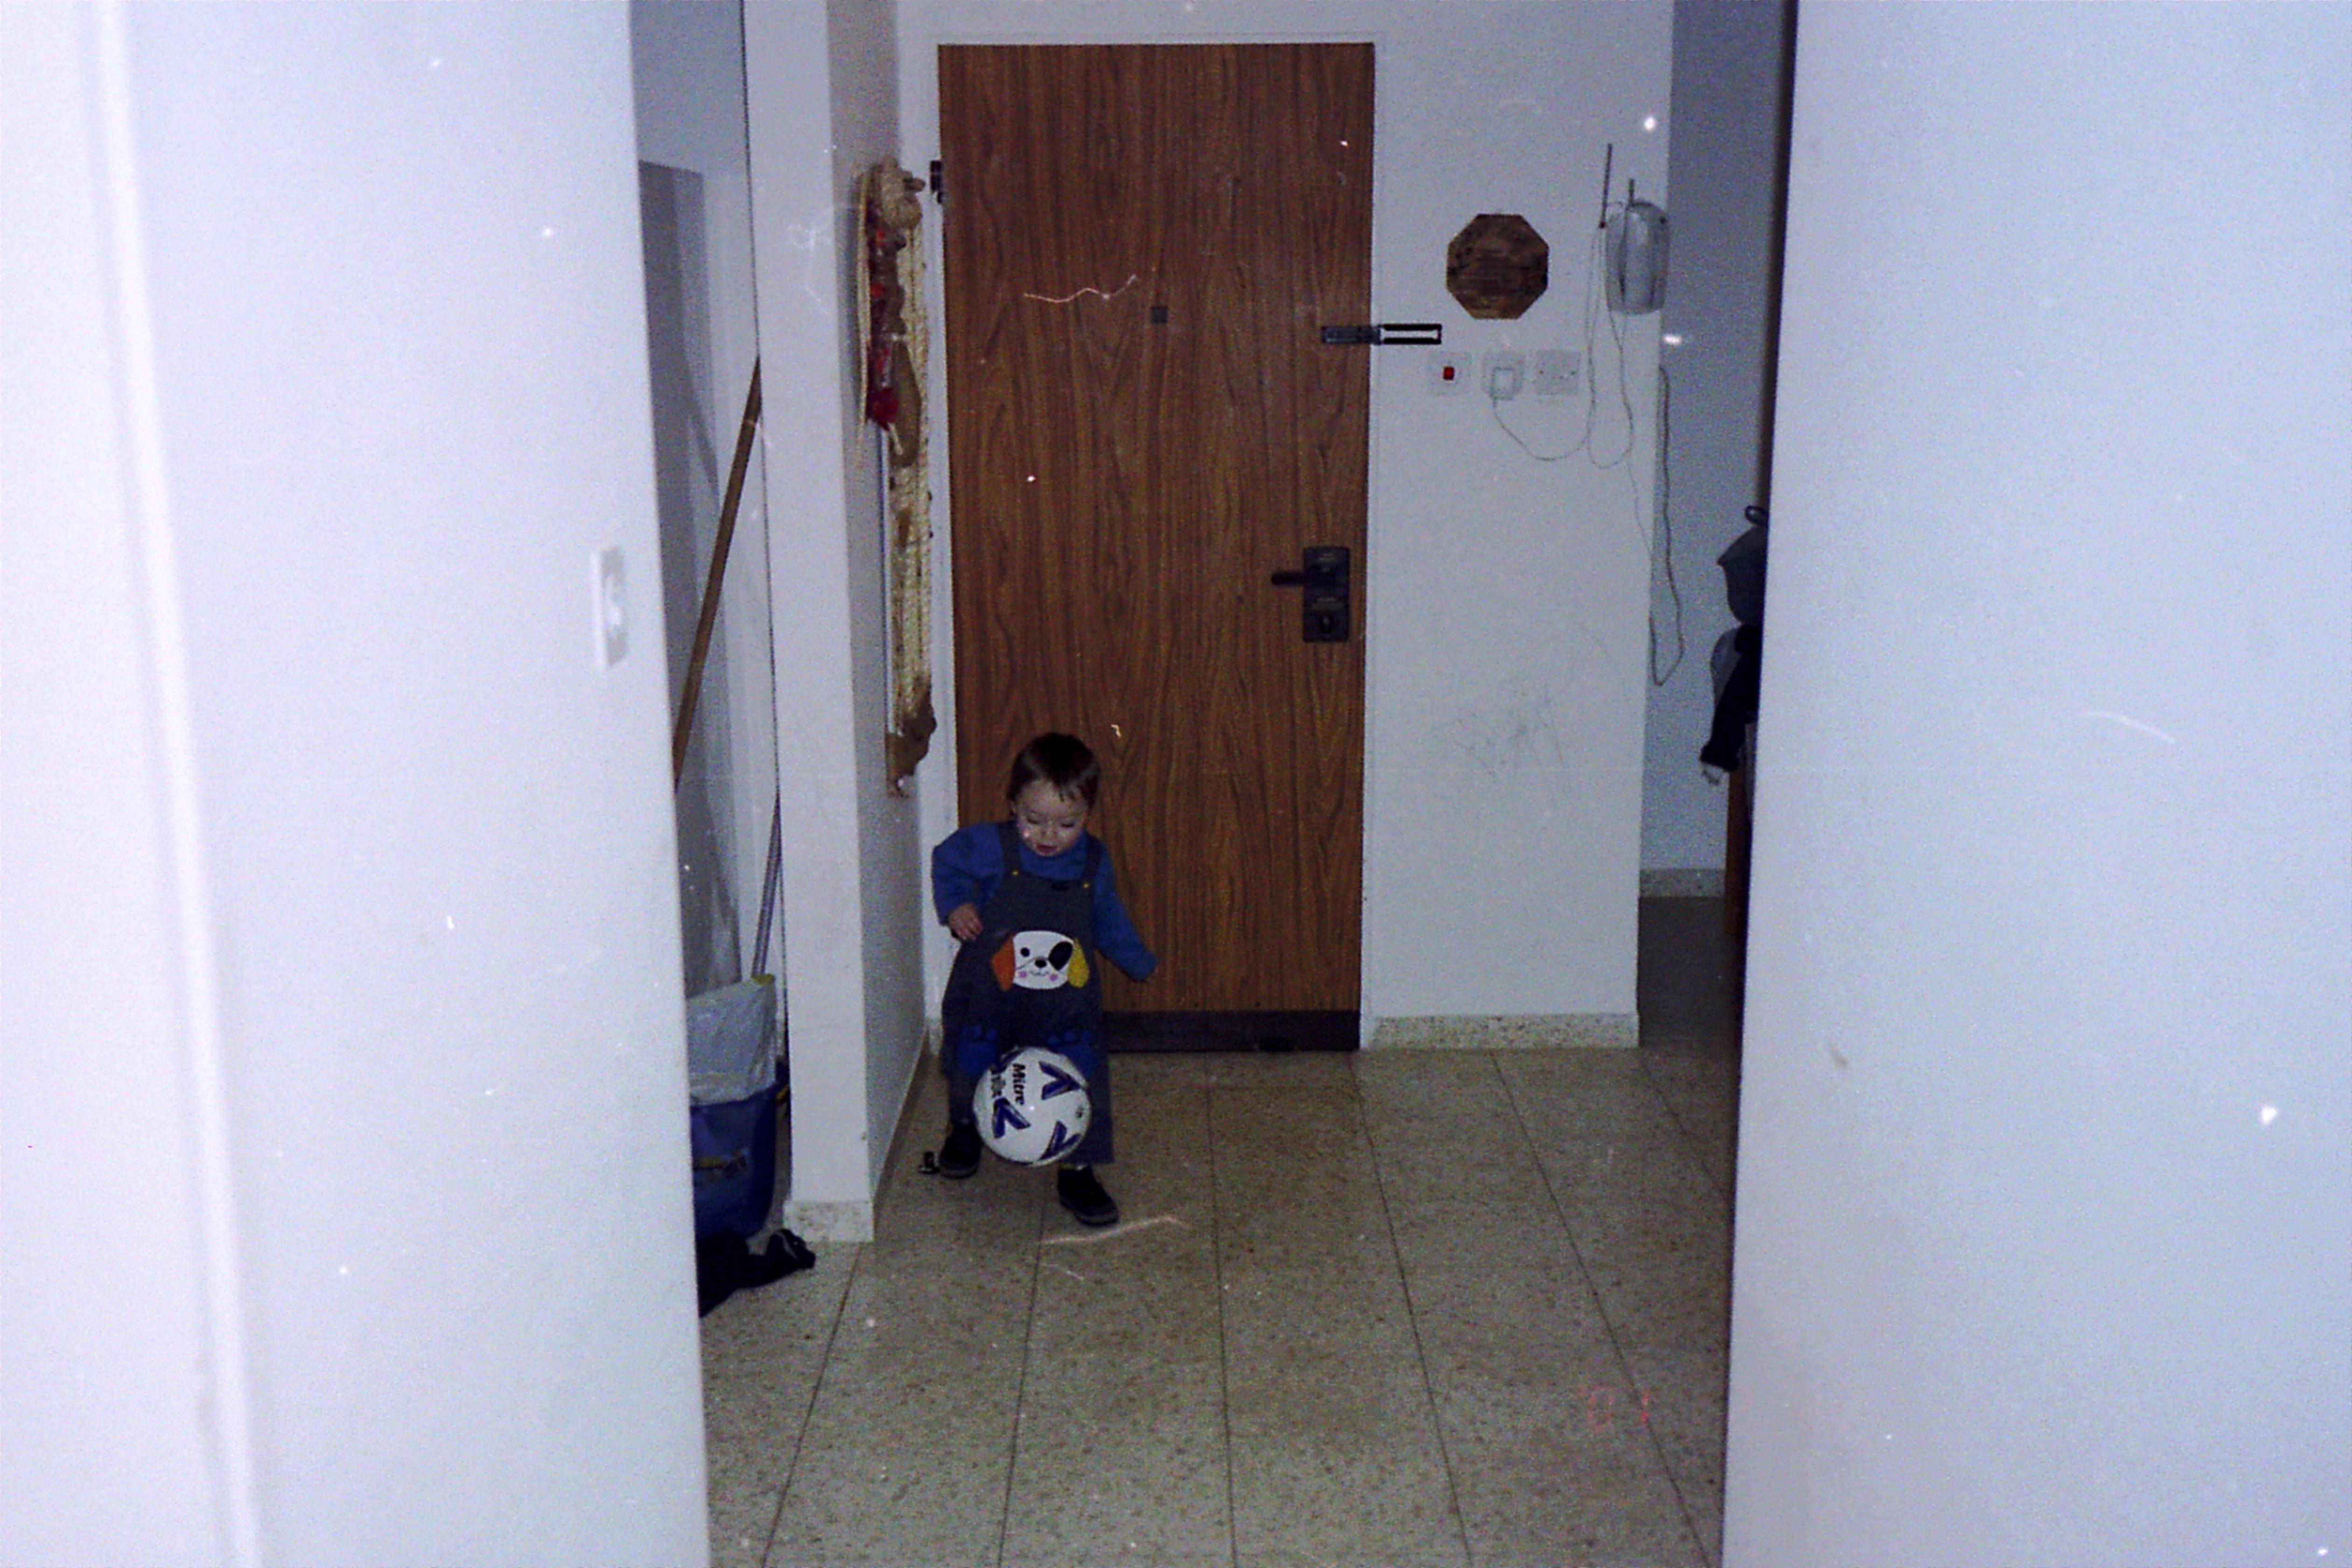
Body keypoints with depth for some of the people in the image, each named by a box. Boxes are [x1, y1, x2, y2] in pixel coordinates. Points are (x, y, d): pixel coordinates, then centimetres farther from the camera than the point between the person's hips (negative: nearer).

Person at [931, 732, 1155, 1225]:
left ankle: (1078, 1172, 10)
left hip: (1066, 1004, 1)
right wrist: (954, 907, -9)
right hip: (989, 995, -1)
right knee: (971, 1071, 16)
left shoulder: (1093, 861, -6)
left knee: (1081, 1084, -5)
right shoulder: (989, 847, -16)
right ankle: (965, 1128, 48)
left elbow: (1107, 920, 14)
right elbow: (946, 861, 6)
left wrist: (1140, 962, 24)